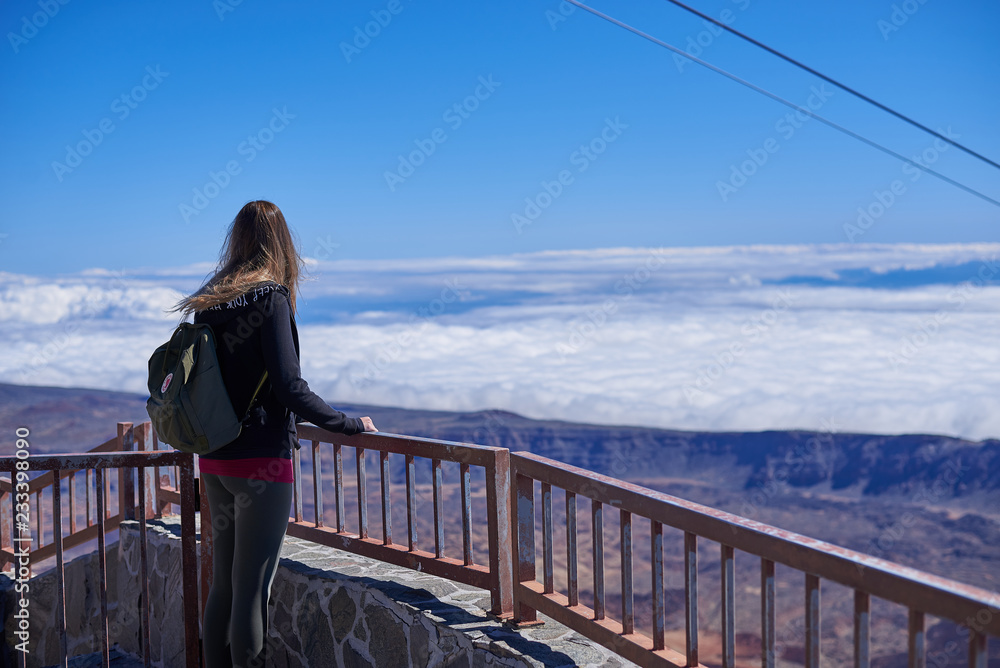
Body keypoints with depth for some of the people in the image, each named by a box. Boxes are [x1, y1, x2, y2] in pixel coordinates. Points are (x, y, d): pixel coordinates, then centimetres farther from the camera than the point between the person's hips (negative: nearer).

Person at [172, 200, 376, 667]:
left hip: (214, 459, 7)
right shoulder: (270, 296, -12)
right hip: (262, 460, -7)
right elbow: (288, 386, -18)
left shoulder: (209, 302, 9)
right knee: (252, 591, -2)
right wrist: (350, 425, -9)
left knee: (223, 586, 15)